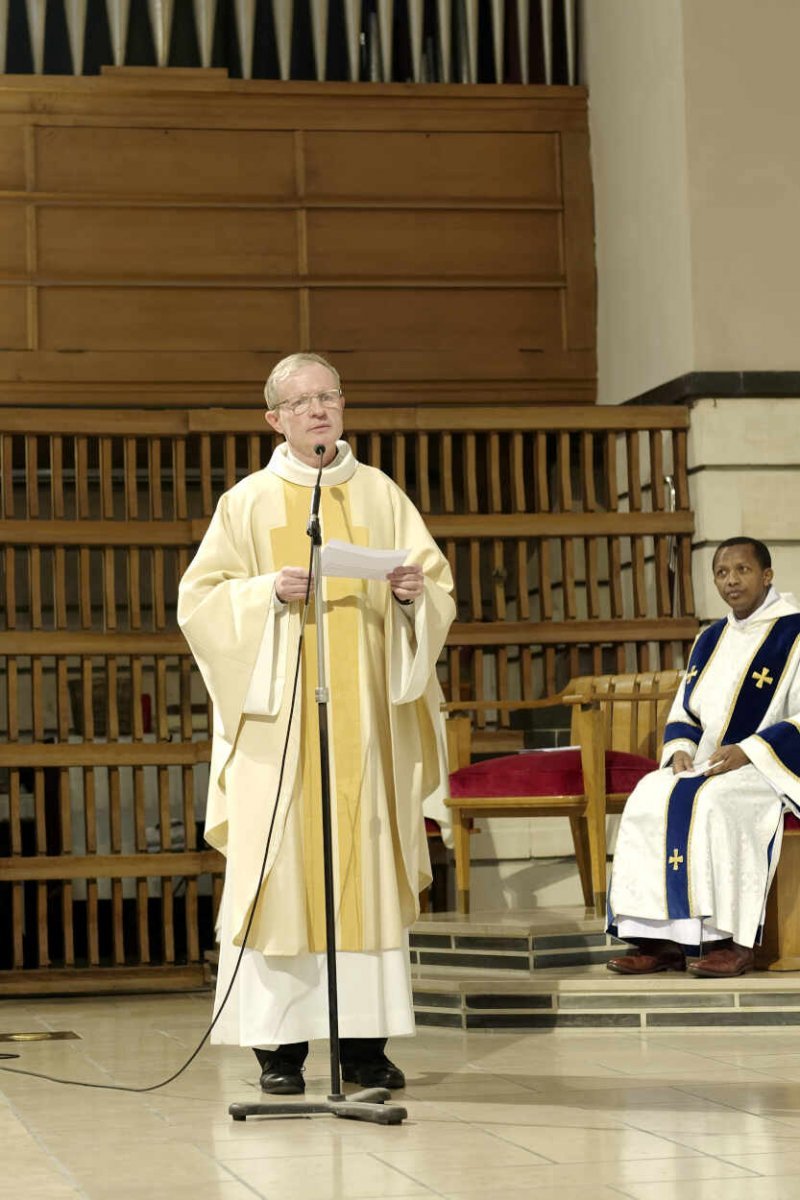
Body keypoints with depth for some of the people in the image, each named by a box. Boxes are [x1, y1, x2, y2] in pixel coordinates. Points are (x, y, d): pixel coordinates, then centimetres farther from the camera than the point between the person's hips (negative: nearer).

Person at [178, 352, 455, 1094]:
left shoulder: (381, 496, 11)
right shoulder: (249, 502, 6)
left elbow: (439, 583, 10)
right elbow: (199, 599, 0)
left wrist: (415, 590, -12)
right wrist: (268, 592, -16)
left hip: (366, 714, 2)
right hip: (279, 716, -2)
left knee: (368, 867, -1)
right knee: (282, 868, -6)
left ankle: (365, 1040, 2)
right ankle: (279, 1042, -3)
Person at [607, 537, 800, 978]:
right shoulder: (710, 640, 16)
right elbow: (683, 714, 20)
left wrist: (748, 752, -21)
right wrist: (680, 752, -2)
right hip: (710, 768, 7)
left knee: (713, 802, -34)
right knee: (649, 797, -19)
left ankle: (733, 940, -30)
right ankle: (661, 940, -22)